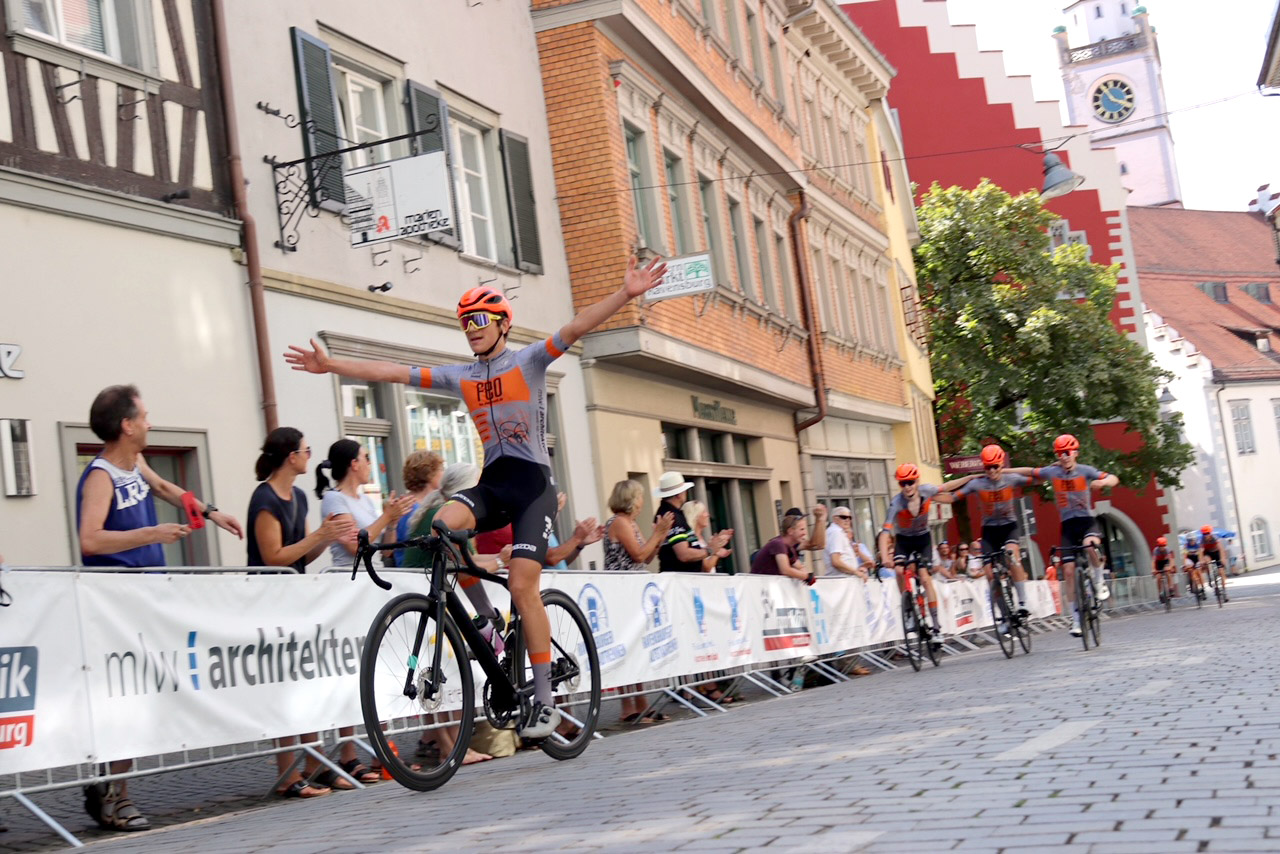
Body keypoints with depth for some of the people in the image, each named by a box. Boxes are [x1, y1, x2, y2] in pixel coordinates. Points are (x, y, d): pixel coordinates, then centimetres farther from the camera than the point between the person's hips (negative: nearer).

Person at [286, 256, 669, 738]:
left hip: (532, 481, -4)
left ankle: (544, 702, -5)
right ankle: (487, 618, -6)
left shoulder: (529, 361, -1)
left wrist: (626, 295, -28)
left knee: (523, 586, -14)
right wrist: (332, 366, 8)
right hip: (492, 482, 4)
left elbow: (576, 328, -15)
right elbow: (395, 373, 11)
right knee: (442, 525, -27)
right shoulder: (461, 377, 12)